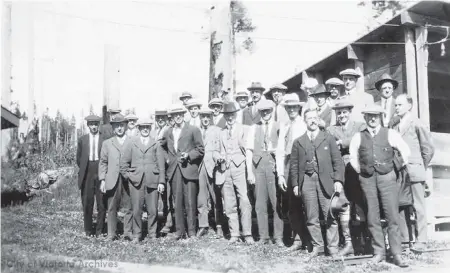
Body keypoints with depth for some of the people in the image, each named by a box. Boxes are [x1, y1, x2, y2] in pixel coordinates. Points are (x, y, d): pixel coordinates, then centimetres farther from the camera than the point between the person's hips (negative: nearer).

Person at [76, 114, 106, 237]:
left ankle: (100, 230, 10)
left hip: (101, 173, -1)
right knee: (87, 203, 3)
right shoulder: (82, 140, 9)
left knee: (102, 203, -1)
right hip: (87, 175, 1)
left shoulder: (105, 139, 2)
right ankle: (88, 230, 14)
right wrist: (83, 169, 11)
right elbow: (79, 158, 16)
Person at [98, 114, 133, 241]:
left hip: (129, 180, -1)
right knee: (112, 208, 3)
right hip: (112, 180, 1)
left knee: (129, 207, -1)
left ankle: (128, 233, 9)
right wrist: (102, 180, 3)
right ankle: (111, 234, 11)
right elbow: (103, 162, 12)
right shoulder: (107, 143, 14)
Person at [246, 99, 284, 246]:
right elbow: (249, 150, 8)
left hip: (274, 164, -2)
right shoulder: (254, 128, 12)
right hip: (258, 164, 2)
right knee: (260, 203, 3)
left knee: (277, 202, -5)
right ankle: (263, 237, 11)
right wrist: (249, 172, 1)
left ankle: (278, 237, 2)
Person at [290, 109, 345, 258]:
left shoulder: (328, 138, 9)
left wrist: (338, 180, -5)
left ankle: (332, 247, 7)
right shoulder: (298, 142, 12)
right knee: (311, 217, 5)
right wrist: (295, 184, 3)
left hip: (325, 180, -1)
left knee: (330, 216, -2)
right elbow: (294, 165, 11)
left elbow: (337, 161, 5)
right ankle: (317, 246, 16)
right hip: (307, 180, 1)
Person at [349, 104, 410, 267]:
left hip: (387, 177, -2)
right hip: (367, 179, 2)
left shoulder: (390, 134, 2)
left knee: (392, 216, -4)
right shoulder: (358, 137, 6)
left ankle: (397, 254, 1)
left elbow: (405, 151, 7)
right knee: (372, 217, 4)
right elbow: (353, 157, 17)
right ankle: (379, 252, 13)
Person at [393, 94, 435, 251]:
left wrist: (421, 168, 3)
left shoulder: (417, 124, -2)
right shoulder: (395, 127, 13)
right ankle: (404, 239, 13)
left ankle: (421, 240, 4)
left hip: (414, 172, -5)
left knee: (418, 207, -1)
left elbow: (428, 149, -1)